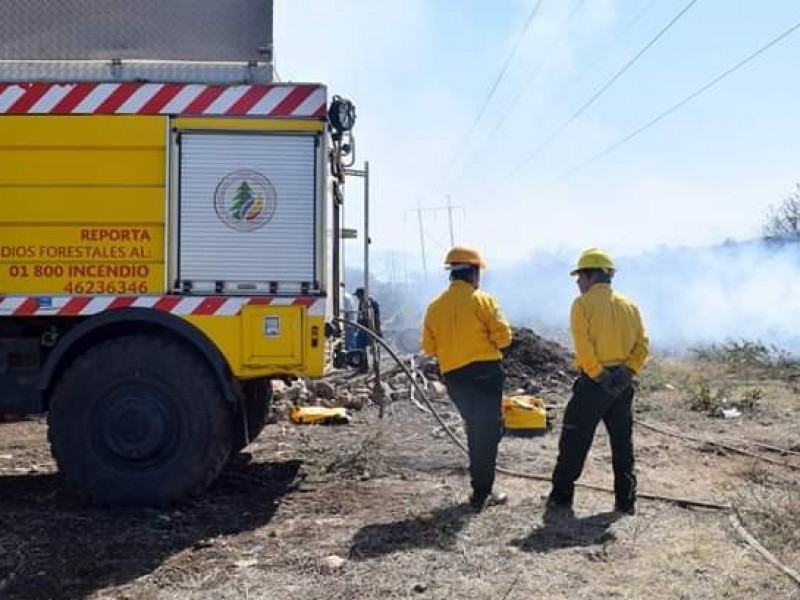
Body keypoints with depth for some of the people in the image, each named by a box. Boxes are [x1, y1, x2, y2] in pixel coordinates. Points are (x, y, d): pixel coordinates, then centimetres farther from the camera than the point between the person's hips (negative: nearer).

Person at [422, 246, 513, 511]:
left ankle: (481, 486, 23)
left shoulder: (435, 306, 5)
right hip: (485, 372, -5)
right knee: (489, 431, 4)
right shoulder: (483, 300, -7)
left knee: (475, 430, 19)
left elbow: (429, 347, 7)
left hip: (453, 377, 5)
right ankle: (481, 493, 4)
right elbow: (503, 336, -10)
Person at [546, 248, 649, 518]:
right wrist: (628, 370, -5)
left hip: (594, 382, -5)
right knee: (623, 443, 14)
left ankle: (561, 499, 6)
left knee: (574, 443, 3)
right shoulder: (628, 305, 9)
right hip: (622, 383, 5)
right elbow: (642, 344, 2)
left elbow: (583, 347, -18)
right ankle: (626, 501, 18)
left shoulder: (583, 303, -8)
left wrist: (598, 375, -15)